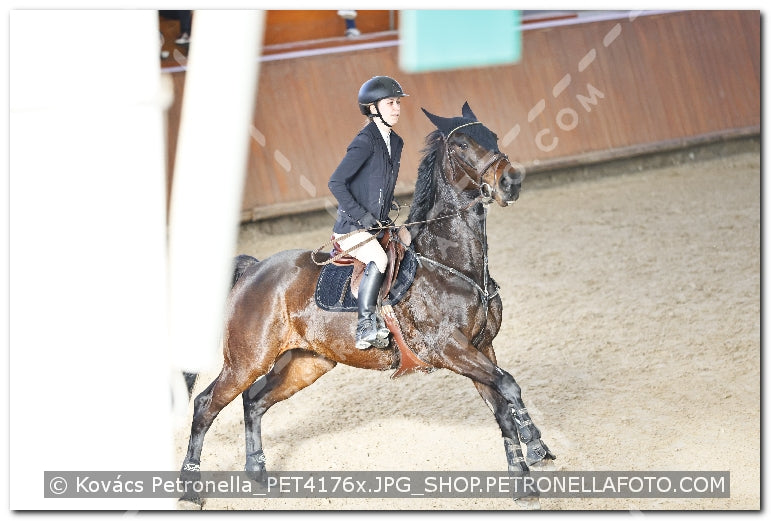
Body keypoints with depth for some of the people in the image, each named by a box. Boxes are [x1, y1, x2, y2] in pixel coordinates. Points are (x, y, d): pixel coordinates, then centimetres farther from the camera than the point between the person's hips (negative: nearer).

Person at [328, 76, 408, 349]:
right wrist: (362, 216, -19)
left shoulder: (395, 142, 11)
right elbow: (336, 183, -18)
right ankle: (365, 326, -26)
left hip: (378, 226, 9)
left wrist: (386, 219, 12)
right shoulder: (366, 141, -14)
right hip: (352, 227, -9)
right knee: (379, 260, -30)